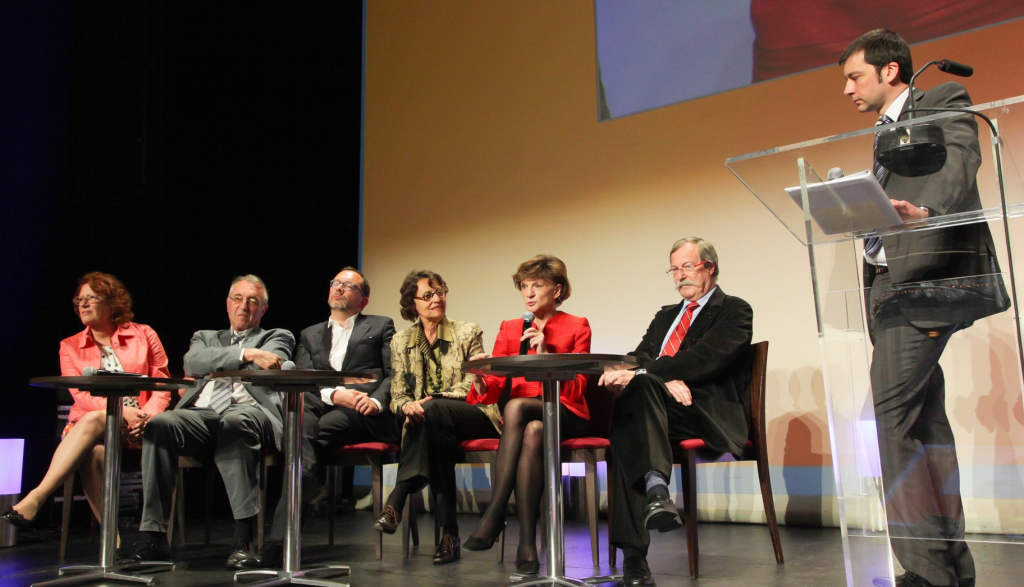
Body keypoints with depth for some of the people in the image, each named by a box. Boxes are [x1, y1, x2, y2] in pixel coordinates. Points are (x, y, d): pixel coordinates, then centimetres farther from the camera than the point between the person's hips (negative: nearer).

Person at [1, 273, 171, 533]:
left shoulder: (144, 335, 9)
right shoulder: (70, 346, 14)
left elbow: (163, 386, 4)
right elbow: (82, 397, 1)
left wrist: (145, 416, -16)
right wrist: (120, 410, -18)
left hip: (136, 428, -2)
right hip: (89, 426, 2)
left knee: (92, 421, -34)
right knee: (92, 451, -34)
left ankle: (35, 499, -40)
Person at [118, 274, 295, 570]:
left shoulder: (277, 337, 25)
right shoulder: (205, 337, 31)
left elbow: (269, 365, 1)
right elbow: (193, 363, 6)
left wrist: (217, 366, 7)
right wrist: (246, 354, -8)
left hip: (247, 410, -3)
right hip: (201, 413, 3)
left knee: (235, 423, -39)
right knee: (159, 425, -30)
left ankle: (243, 537, -38)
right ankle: (154, 537, -28)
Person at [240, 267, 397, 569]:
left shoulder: (381, 326, 21)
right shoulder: (309, 335, 28)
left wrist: (377, 401, -14)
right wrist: (334, 394, -11)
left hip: (364, 413, -3)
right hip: (321, 407, 3)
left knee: (312, 432, -32)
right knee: (304, 422, -36)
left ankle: (278, 541, -40)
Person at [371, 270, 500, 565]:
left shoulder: (468, 333, 6)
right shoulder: (401, 342, 13)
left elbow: (473, 386, -4)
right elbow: (397, 395, 8)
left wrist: (428, 401, -19)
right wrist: (408, 406, -18)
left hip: (473, 416, -2)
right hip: (427, 421, 2)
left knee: (431, 411, -36)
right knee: (436, 437, -37)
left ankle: (395, 504, -36)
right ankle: (449, 534, -35)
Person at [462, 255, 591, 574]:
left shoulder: (577, 327, 8)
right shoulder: (509, 329, 17)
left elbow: (576, 388, -2)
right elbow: (494, 389, 6)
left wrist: (546, 353, -14)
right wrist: (480, 379, -18)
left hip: (564, 416, -2)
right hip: (521, 419, 2)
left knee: (517, 407, -34)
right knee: (532, 434, -35)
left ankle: (494, 515, -34)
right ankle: (527, 542, -37)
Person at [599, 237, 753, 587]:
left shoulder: (734, 310, 8)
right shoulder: (665, 316, 29)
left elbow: (705, 359, -11)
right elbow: (640, 358, 12)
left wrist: (641, 375, -21)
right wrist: (667, 380, -12)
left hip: (709, 412, -5)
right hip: (661, 411, 5)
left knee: (639, 388, -33)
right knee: (624, 425, -30)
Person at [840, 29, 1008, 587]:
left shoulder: (943, 103, 2)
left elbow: (959, 163, -19)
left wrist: (923, 208, -36)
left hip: (927, 278, -9)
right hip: (893, 282, 9)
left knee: (892, 411, -16)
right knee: (925, 419, 8)